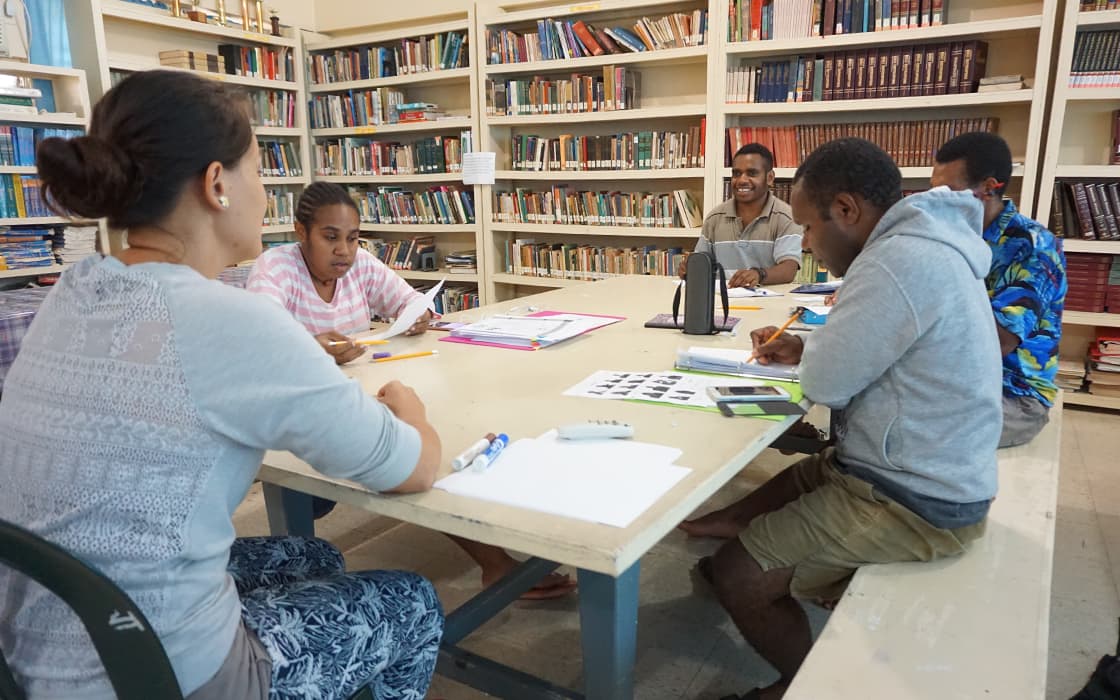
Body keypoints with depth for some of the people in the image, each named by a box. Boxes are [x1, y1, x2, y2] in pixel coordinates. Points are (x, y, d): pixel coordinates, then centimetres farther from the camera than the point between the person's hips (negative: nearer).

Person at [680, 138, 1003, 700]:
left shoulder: (899, 261, -26)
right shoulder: (928, 244, 7)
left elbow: (825, 384, -21)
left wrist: (810, 356, 0)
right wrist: (809, 347, 7)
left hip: (914, 501, -10)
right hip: (923, 474, 10)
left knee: (737, 577, -4)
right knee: (778, 485, 23)